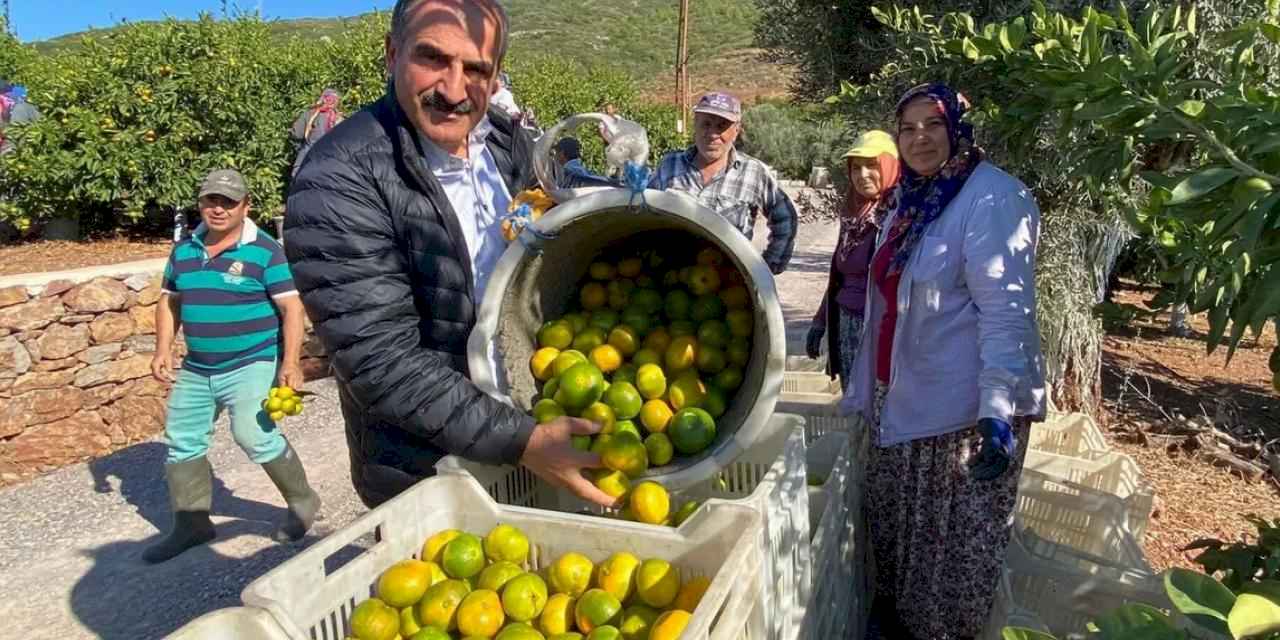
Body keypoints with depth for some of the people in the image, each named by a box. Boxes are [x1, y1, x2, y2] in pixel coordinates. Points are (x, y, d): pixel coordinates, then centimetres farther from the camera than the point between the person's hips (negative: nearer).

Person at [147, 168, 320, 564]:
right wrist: (163, 349, 6)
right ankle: (191, 524, 28)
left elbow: (291, 308, -12)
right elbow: (169, 302, 19)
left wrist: (290, 363, -20)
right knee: (182, 442, 12)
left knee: (254, 436, -20)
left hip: (251, 365, -7)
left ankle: (302, 502, 3)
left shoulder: (264, 251, -9)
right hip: (195, 370, 7)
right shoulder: (183, 251, 9)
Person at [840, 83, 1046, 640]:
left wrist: (999, 411, -30)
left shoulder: (993, 199, -15)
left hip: (964, 407, -9)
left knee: (955, 543, 6)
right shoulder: (910, 200, 11)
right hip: (901, 400, 9)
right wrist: (861, 390, 21)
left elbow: (1007, 312, -23)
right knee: (899, 529, 21)